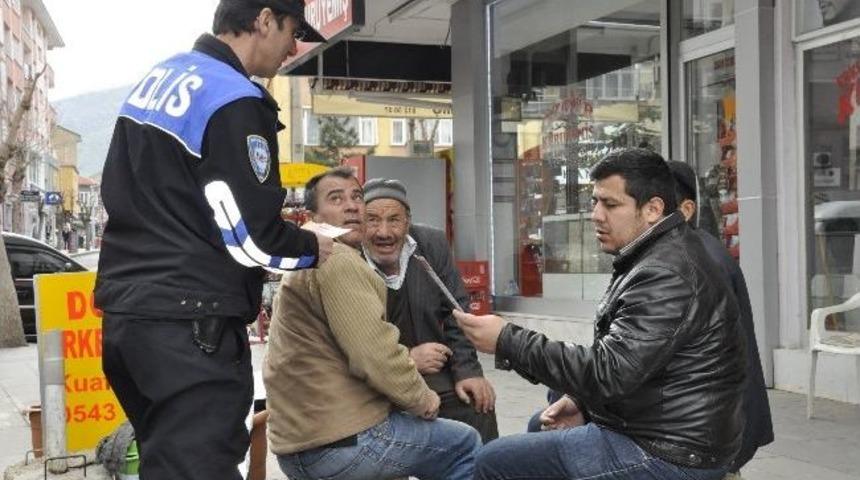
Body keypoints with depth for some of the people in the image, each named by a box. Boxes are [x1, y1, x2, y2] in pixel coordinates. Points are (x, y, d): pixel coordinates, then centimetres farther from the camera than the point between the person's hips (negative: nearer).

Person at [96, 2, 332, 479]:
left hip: (125, 312, 9)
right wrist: (312, 248, 1)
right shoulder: (236, 102, -16)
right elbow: (253, 239, -17)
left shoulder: (157, 78, 12)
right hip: (190, 328, -9)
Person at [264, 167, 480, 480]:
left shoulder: (309, 262, 19)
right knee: (465, 444, 6)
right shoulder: (337, 260, -15)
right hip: (343, 439, -10)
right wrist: (422, 399, -8)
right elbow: (374, 356, -23)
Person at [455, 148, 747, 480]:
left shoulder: (666, 275, -23)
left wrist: (507, 341, -25)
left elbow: (609, 372, -28)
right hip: (658, 431, 11)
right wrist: (584, 402, 6)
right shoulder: (659, 258, 12)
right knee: (539, 425, 28)